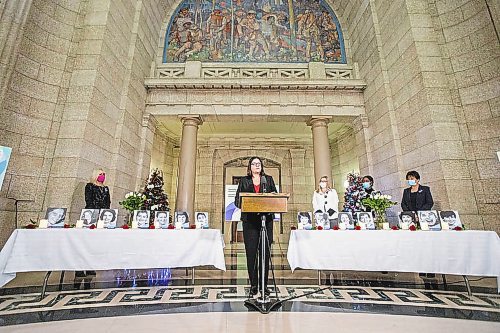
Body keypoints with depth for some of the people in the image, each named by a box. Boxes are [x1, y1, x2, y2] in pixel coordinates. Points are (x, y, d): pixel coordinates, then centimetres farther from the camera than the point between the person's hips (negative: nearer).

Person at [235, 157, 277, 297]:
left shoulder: (269, 179, 13)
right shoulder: (244, 181, 11)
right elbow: (237, 200, 5)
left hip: (266, 220, 1)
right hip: (250, 221, -1)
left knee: (265, 253, 4)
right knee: (251, 253, 2)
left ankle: (264, 284, 17)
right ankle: (253, 284, 15)